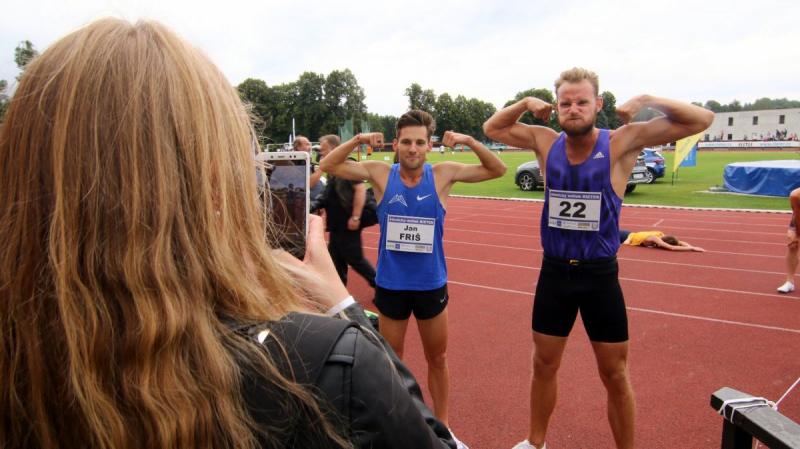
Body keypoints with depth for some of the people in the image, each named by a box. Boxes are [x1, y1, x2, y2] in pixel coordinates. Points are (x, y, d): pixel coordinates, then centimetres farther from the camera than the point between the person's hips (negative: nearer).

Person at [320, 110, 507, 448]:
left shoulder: (443, 174, -7)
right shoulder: (380, 173, -7)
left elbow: (497, 169, -5)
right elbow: (328, 165, -6)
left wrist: (469, 141, -21)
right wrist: (357, 140, -21)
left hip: (431, 284, 1)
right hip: (390, 284, 0)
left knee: (438, 359, 18)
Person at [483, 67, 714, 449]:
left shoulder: (622, 142, -10)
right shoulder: (545, 142, -1)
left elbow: (701, 119, -9)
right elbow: (491, 128, 11)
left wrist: (647, 100, -18)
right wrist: (526, 103, -2)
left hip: (600, 275, -2)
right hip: (554, 272, 3)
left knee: (615, 376, 10)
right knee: (543, 365, 17)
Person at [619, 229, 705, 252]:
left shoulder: (660, 234, -13)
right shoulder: (655, 239, -34)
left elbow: (680, 242, -3)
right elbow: (672, 248, -45)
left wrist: (690, 246, -21)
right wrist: (692, 248, -43)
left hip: (630, 235, 7)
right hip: (625, 237, -7)